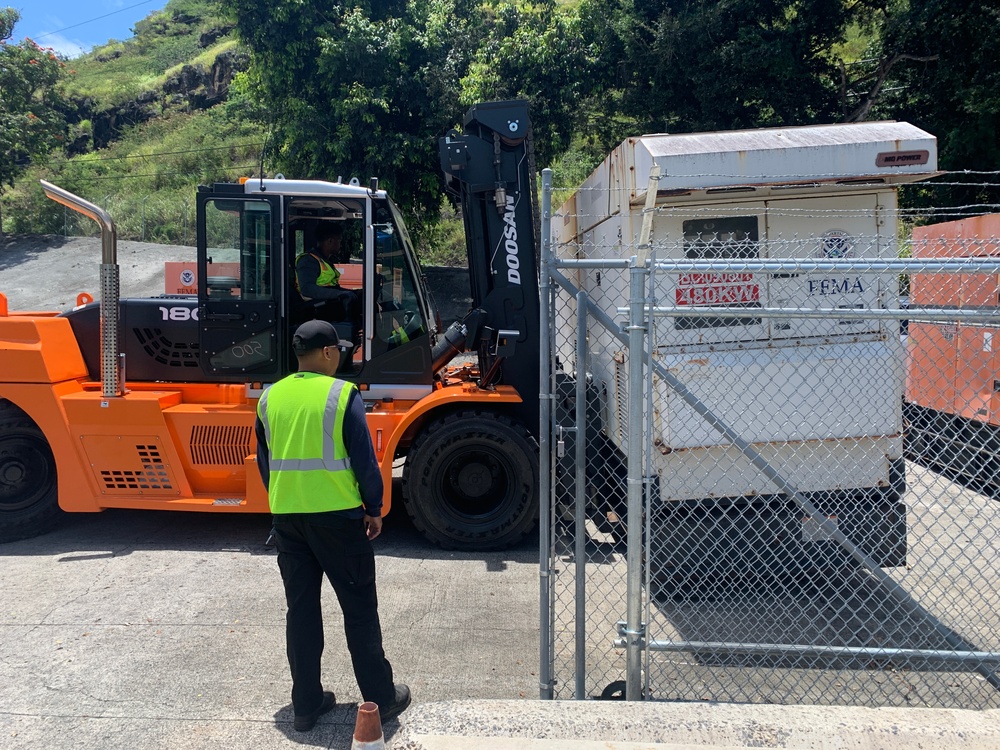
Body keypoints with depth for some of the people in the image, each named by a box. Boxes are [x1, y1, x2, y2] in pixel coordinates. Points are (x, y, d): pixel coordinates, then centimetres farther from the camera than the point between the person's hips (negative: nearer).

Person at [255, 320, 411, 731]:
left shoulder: (270, 398, 5)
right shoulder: (342, 394, -11)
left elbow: (265, 462, 13)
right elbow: (363, 458, -10)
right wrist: (374, 508, 1)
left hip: (286, 517, 5)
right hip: (337, 515, -5)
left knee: (301, 609, 13)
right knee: (359, 609, 7)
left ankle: (306, 704, 21)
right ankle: (380, 699, 16)